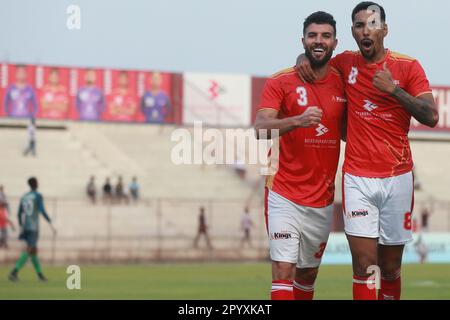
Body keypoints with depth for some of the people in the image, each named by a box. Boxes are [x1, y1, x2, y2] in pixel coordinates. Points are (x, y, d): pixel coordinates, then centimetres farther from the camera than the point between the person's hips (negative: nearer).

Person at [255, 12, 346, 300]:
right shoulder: (280, 82, -4)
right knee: (283, 271, -13)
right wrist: (298, 120, -36)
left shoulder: (342, 84, 7)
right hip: (285, 196, -4)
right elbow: (261, 129, -18)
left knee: (308, 274, 13)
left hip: (323, 199, 4)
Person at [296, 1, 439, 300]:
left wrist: (394, 89, -15)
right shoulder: (345, 63, 8)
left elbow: (431, 117, -6)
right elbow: (316, 63, 29)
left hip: (397, 178, 0)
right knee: (364, 265, -9)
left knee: (390, 267, 6)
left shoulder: (408, 67, 1)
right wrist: (303, 59, 7)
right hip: (358, 178, 1)